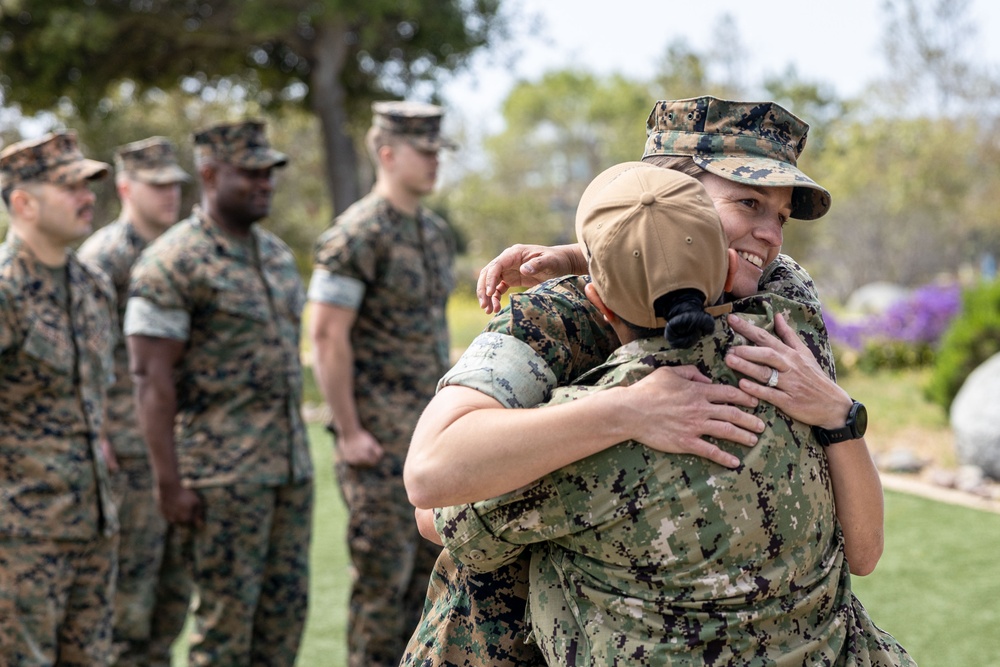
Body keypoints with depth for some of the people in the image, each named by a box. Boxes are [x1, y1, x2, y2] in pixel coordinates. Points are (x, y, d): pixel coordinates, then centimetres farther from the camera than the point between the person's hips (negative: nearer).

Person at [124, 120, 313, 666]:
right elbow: (151, 377, -14)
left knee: (287, 605, 10)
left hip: (290, 470, 7)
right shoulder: (171, 264, -11)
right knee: (226, 611, 0)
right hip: (221, 474, -7)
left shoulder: (277, 254, 13)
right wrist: (169, 481, -17)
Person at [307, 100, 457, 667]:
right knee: (384, 574, -2)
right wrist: (349, 432, -17)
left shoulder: (436, 232, 12)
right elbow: (328, 334, -16)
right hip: (380, 438, -8)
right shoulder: (357, 236, -13)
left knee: (430, 565, 12)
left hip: (432, 430, 8)